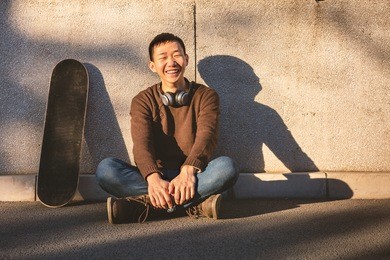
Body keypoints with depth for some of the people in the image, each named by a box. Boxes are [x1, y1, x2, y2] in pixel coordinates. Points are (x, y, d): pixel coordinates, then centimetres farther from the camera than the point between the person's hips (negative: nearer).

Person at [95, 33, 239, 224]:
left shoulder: (206, 96, 6)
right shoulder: (143, 100, 6)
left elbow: (206, 135, -13)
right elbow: (141, 142, -12)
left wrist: (188, 171, -34)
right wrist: (153, 178, -34)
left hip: (193, 175, 0)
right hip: (156, 177, 1)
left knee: (227, 166, -31)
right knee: (105, 168, -26)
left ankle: (145, 203, -32)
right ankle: (194, 204, -33)